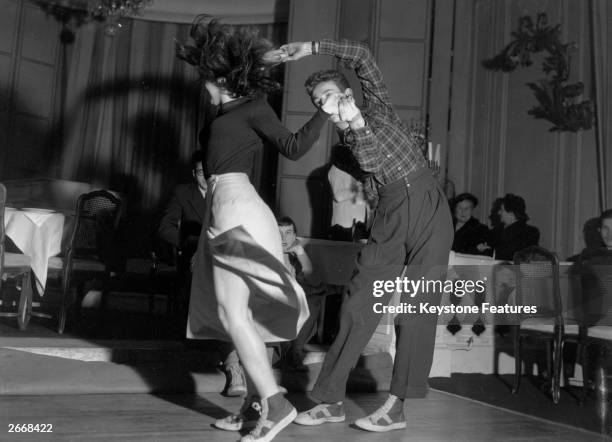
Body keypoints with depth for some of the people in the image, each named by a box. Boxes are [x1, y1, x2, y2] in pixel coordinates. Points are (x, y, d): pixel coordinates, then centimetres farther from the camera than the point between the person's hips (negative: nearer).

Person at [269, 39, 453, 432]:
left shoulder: (376, 103, 7)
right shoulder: (345, 138, 12)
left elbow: (361, 55, 0)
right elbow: (370, 163, -3)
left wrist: (311, 47, 2)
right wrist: (356, 124, -12)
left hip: (427, 204, -3)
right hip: (390, 214, 3)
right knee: (359, 303, -4)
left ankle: (397, 406, -5)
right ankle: (331, 399, 2)